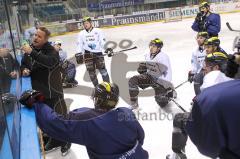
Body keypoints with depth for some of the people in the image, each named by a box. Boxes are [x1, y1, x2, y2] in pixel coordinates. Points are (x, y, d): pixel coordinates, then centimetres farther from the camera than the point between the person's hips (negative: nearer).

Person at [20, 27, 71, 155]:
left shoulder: (51, 50, -16)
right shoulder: (29, 49, 2)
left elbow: (50, 62, -37)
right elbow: (23, 64, 14)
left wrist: (32, 52, -42)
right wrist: (24, 70, -9)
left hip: (53, 92, -6)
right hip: (38, 92, 6)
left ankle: (65, 141, 30)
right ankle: (54, 140, 40)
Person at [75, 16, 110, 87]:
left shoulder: (98, 31, 1)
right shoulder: (81, 34, 9)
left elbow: (103, 42, -2)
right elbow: (79, 45, 8)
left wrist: (107, 49, -16)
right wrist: (79, 54, -3)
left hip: (98, 53, -2)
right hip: (88, 54, 2)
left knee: (102, 69, -7)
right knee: (91, 71, 2)